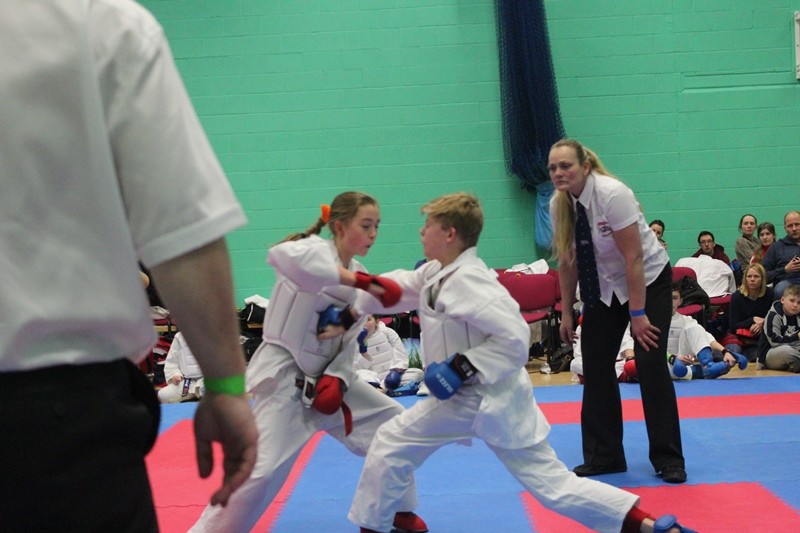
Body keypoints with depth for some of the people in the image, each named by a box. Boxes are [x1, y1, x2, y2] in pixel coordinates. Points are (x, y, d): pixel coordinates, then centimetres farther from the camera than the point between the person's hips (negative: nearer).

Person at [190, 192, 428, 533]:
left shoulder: (359, 278, 5)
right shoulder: (314, 249, -16)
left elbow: (347, 343, 9)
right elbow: (282, 255, -43)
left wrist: (336, 379, -11)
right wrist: (358, 281, -42)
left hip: (325, 376, 8)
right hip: (284, 377, -8)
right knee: (262, 471, -17)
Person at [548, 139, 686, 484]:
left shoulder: (611, 195, -27)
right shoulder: (559, 204, -9)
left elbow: (634, 257, -25)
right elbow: (567, 261, 0)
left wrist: (638, 314, -23)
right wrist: (566, 312, 2)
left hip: (648, 279, -6)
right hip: (604, 287, 6)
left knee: (651, 366, -9)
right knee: (596, 367, 2)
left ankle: (668, 459, 3)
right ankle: (603, 456, 14)